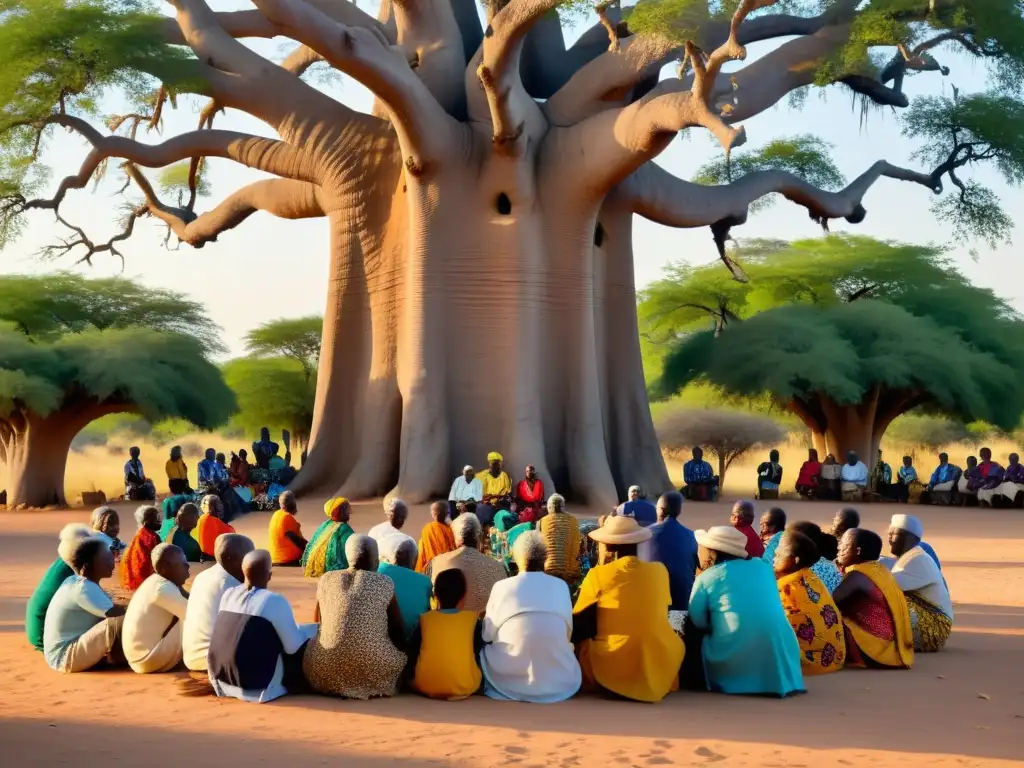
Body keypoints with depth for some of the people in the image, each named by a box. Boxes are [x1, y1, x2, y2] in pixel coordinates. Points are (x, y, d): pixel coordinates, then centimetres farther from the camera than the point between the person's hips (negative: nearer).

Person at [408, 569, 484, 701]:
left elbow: (412, 656, 4)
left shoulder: (424, 620, 2)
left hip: (426, 686, 1)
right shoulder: (473, 619, 0)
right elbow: (479, 655, 5)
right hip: (465, 687, -1)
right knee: (481, 665, 25)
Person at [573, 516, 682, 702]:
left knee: (580, 644, 25)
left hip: (611, 674, -2)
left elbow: (578, 624, 5)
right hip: (660, 669, 2)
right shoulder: (660, 571, 3)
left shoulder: (598, 575, -5)